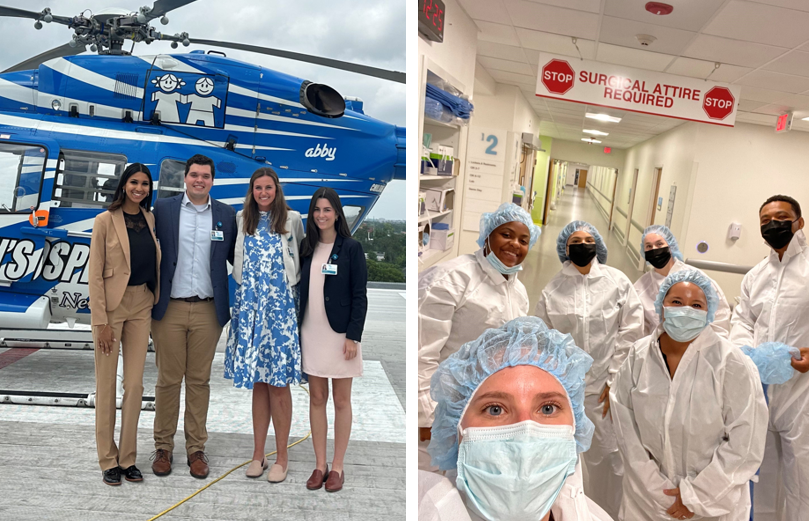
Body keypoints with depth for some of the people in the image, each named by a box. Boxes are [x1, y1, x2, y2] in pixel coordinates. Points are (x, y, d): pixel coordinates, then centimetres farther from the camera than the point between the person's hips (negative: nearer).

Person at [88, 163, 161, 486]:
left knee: (135, 384, 7)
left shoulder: (150, 219, 7)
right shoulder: (105, 220, -7)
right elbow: (95, 274, -8)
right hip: (111, 304, -4)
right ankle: (108, 460, 17)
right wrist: (101, 321, -12)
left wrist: (154, 302, 7)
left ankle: (128, 457, 19)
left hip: (141, 305, 5)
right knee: (107, 384, 5)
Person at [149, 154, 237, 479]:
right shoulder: (163, 209, 3)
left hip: (207, 310, 1)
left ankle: (196, 449, 20)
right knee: (168, 380, 6)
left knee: (199, 380, 8)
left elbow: (235, 257, 11)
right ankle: (163, 447, 21)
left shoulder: (226, 215, 6)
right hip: (169, 308, -1)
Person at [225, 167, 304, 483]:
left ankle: (281, 456, 11)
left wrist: (292, 278, 6)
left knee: (278, 382, 0)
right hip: (249, 305, 2)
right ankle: (258, 453, 18)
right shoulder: (241, 220, 9)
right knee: (258, 381, 8)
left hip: (280, 305, -2)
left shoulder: (291, 219, 3)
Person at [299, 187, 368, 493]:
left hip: (340, 333, -4)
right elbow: (300, 290, 10)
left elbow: (359, 296, -8)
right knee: (317, 399, 10)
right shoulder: (306, 247, 7)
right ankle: (320, 465, 21)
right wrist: (296, 329, 6)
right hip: (311, 332, 4)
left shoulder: (351, 248, -6)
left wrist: (353, 337, -14)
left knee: (341, 401, 7)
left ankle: (337, 467, 18)